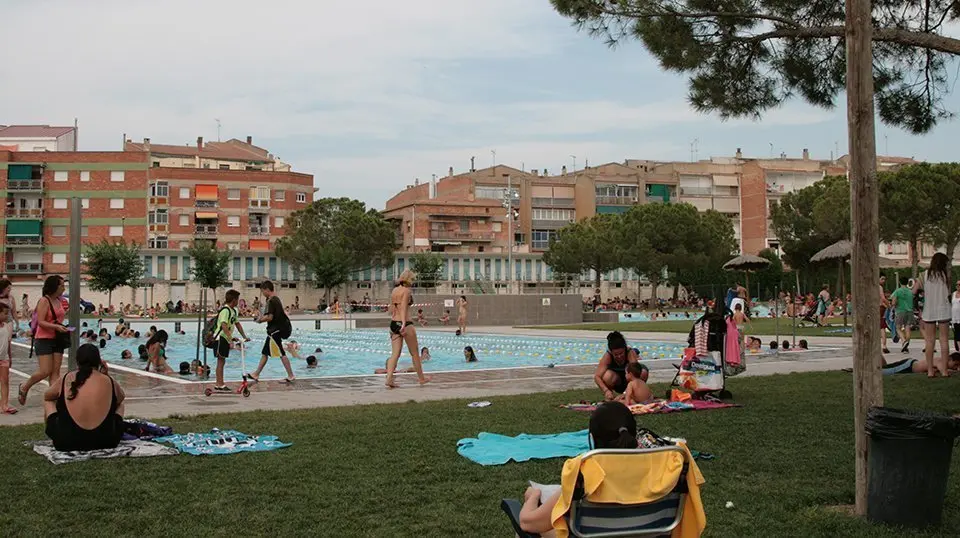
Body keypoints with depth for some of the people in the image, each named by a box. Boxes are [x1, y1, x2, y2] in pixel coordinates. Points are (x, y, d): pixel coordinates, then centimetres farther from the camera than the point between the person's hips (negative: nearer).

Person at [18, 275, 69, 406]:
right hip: (44, 339, -7)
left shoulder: (59, 301, 11)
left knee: (55, 371, 2)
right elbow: (40, 322, -17)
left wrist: (64, 328, 10)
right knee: (45, 371, -7)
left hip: (57, 339, 7)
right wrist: (56, 327, -28)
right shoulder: (44, 301, -11)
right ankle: (23, 388, 16)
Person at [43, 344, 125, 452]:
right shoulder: (109, 381, -3)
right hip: (105, 442, 0)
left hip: (66, 442, 0)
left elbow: (47, 396, 19)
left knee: (48, 401, 25)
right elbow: (120, 398, 20)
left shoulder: (66, 379, -1)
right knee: (120, 404, 28)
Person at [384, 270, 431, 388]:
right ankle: (421, 378, 21)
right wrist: (403, 324, -30)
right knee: (415, 353, 9)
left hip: (393, 324, 7)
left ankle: (389, 379, -11)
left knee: (395, 353, 4)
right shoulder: (406, 290, -10)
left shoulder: (394, 291, 13)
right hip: (405, 324, -7)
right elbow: (404, 307, -21)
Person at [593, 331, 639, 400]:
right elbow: (597, 376, -29)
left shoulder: (631, 353, -27)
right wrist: (606, 390, -46)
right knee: (607, 376, -35)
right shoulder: (607, 356, -25)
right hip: (617, 384, 0)